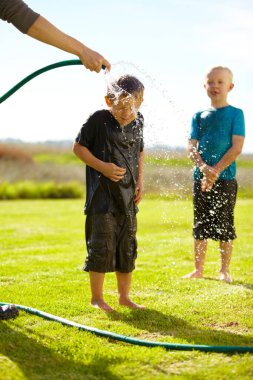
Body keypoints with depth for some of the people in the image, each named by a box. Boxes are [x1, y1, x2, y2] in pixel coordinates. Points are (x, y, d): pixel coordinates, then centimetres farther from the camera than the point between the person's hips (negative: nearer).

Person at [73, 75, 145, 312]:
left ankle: (124, 295, 24)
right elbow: (78, 147, -7)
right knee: (102, 245, -5)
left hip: (128, 194, 6)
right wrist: (103, 167, -17)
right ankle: (96, 297, 10)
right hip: (102, 193, -6)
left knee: (128, 246, 11)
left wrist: (140, 181, 8)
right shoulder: (99, 119, -12)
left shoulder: (138, 121, 5)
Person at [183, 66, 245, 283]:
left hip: (225, 178, -3)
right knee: (200, 225, 8)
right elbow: (192, 146, 2)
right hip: (201, 178, 3)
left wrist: (216, 171, -16)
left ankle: (225, 271, 14)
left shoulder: (235, 114, 0)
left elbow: (237, 147, -9)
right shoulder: (199, 116, 9)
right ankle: (198, 269, 17)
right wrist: (204, 167, -16)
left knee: (224, 226, 3)